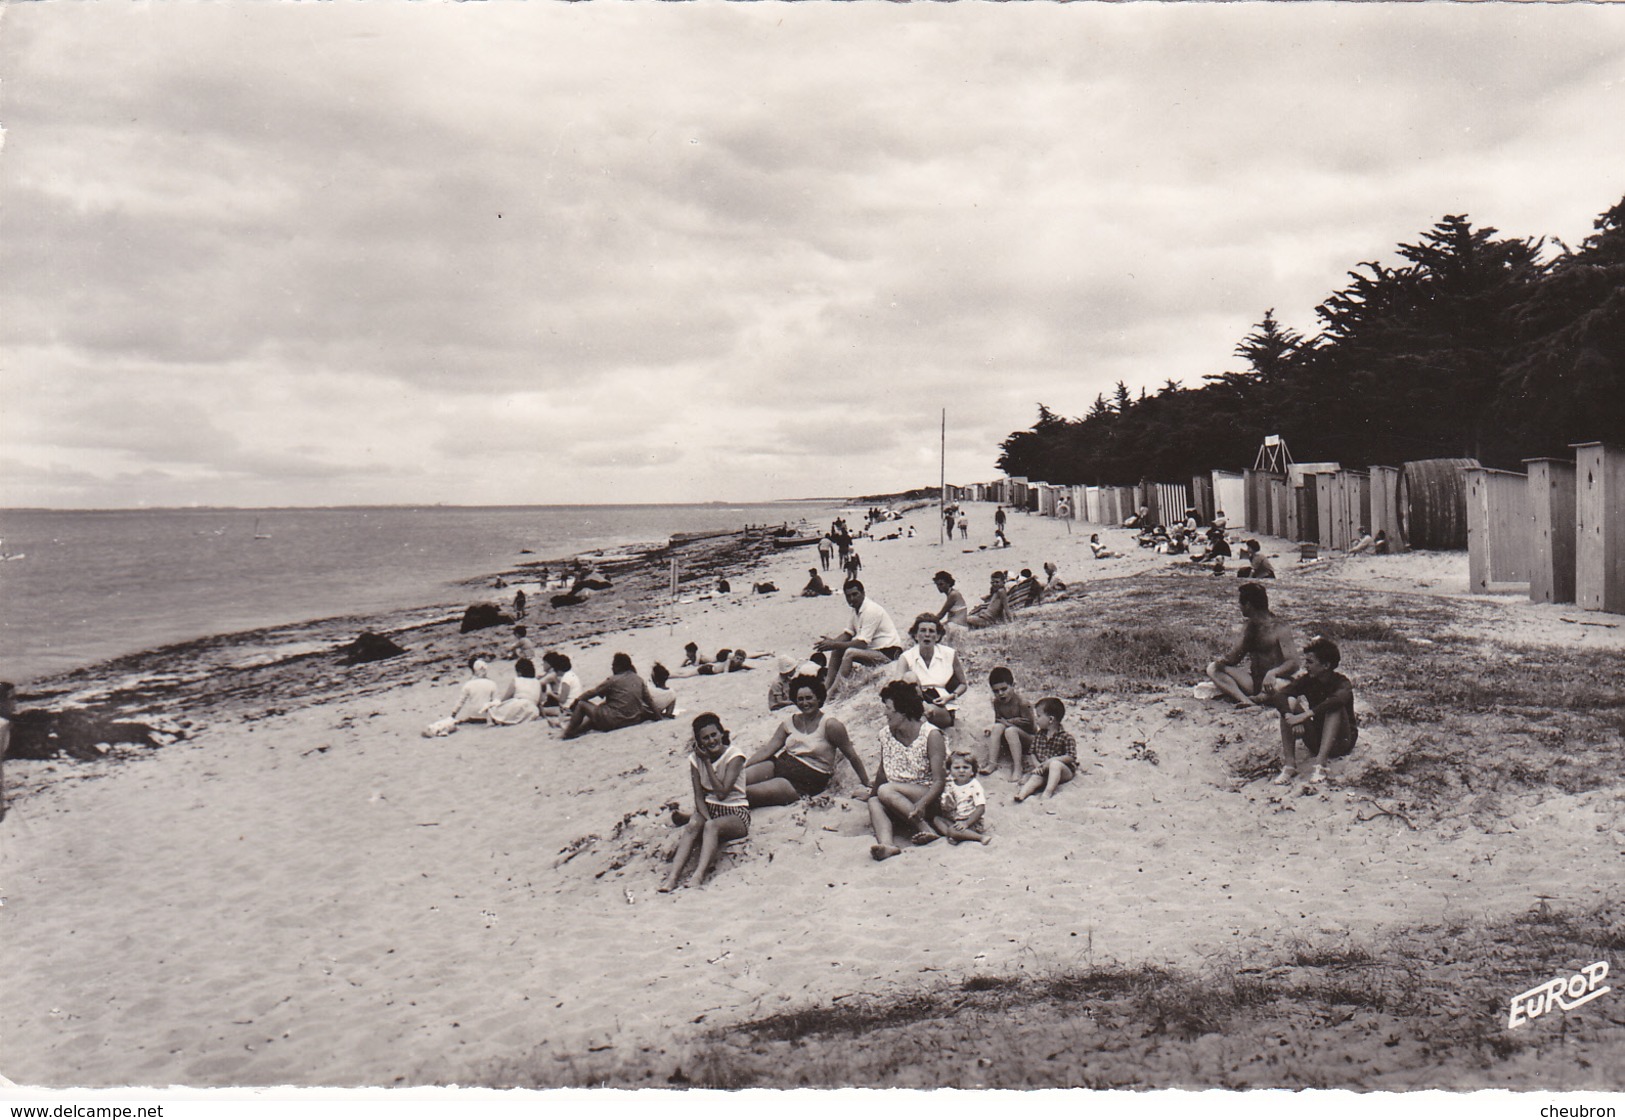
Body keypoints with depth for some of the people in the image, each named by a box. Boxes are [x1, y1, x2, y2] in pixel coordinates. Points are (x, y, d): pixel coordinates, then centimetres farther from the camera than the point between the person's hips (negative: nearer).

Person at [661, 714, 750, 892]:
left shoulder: (734, 754, -9)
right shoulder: (696, 758, 3)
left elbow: (722, 792, -17)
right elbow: (699, 797, -2)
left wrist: (707, 762, -14)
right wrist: (707, 819, -21)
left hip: (735, 813, -3)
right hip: (708, 809, 3)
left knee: (712, 826, -35)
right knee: (693, 827, -30)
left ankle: (698, 877, -51)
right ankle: (672, 878, -45)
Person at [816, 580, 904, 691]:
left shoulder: (871, 610, -20)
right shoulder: (857, 609, 8)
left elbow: (862, 644, -25)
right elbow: (847, 634, 11)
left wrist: (835, 645, -22)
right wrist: (832, 642, -10)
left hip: (889, 653, -10)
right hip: (875, 650, 10)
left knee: (850, 653, -29)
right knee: (837, 650, 4)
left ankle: (831, 692, -27)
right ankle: (826, 686, -3)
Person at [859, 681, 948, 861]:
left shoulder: (931, 735, -12)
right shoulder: (886, 735, 4)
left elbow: (939, 781, -18)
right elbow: (882, 772, 19)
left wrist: (922, 804, -34)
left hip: (931, 799, -5)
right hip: (899, 800, 6)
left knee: (886, 791, -29)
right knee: (874, 802, -26)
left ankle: (925, 829, -30)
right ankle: (886, 844, -49)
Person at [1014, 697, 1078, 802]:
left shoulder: (1065, 737, -10)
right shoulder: (1039, 736, 8)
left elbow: (1071, 757, -17)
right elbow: (1031, 753, 8)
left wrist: (1051, 760, -24)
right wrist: (1037, 764, -12)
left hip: (1063, 772, -4)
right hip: (1044, 771, 4)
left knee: (1054, 764, -35)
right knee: (1036, 776, -26)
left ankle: (1048, 792, -44)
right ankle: (1023, 793, -48)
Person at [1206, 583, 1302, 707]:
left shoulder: (1280, 629, -9)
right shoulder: (1248, 627, 13)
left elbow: (1293, 664, -19)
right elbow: (1234, 657, 15)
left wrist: (1272, 673, -39)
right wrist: (1223, 660, -10)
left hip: (1272, 681, -7)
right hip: (1252, 681, 7)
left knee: (1283, 685, -42)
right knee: (1213, 668, -11)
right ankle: (1245, 700, -32)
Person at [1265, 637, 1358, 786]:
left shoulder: (1341, 682, -16)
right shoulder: (1307, 680, -4)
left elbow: (1340, 699, -42)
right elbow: (1278, 696, -19)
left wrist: (1305, 715, -48)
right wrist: (1289, 716, -40)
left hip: (1342, 742, -4)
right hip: (1316, 740, 4)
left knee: (1334, 707, -31)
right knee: (1288, 705, -17)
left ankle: (1320, 763, -41)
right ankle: (1289, 764, -28)